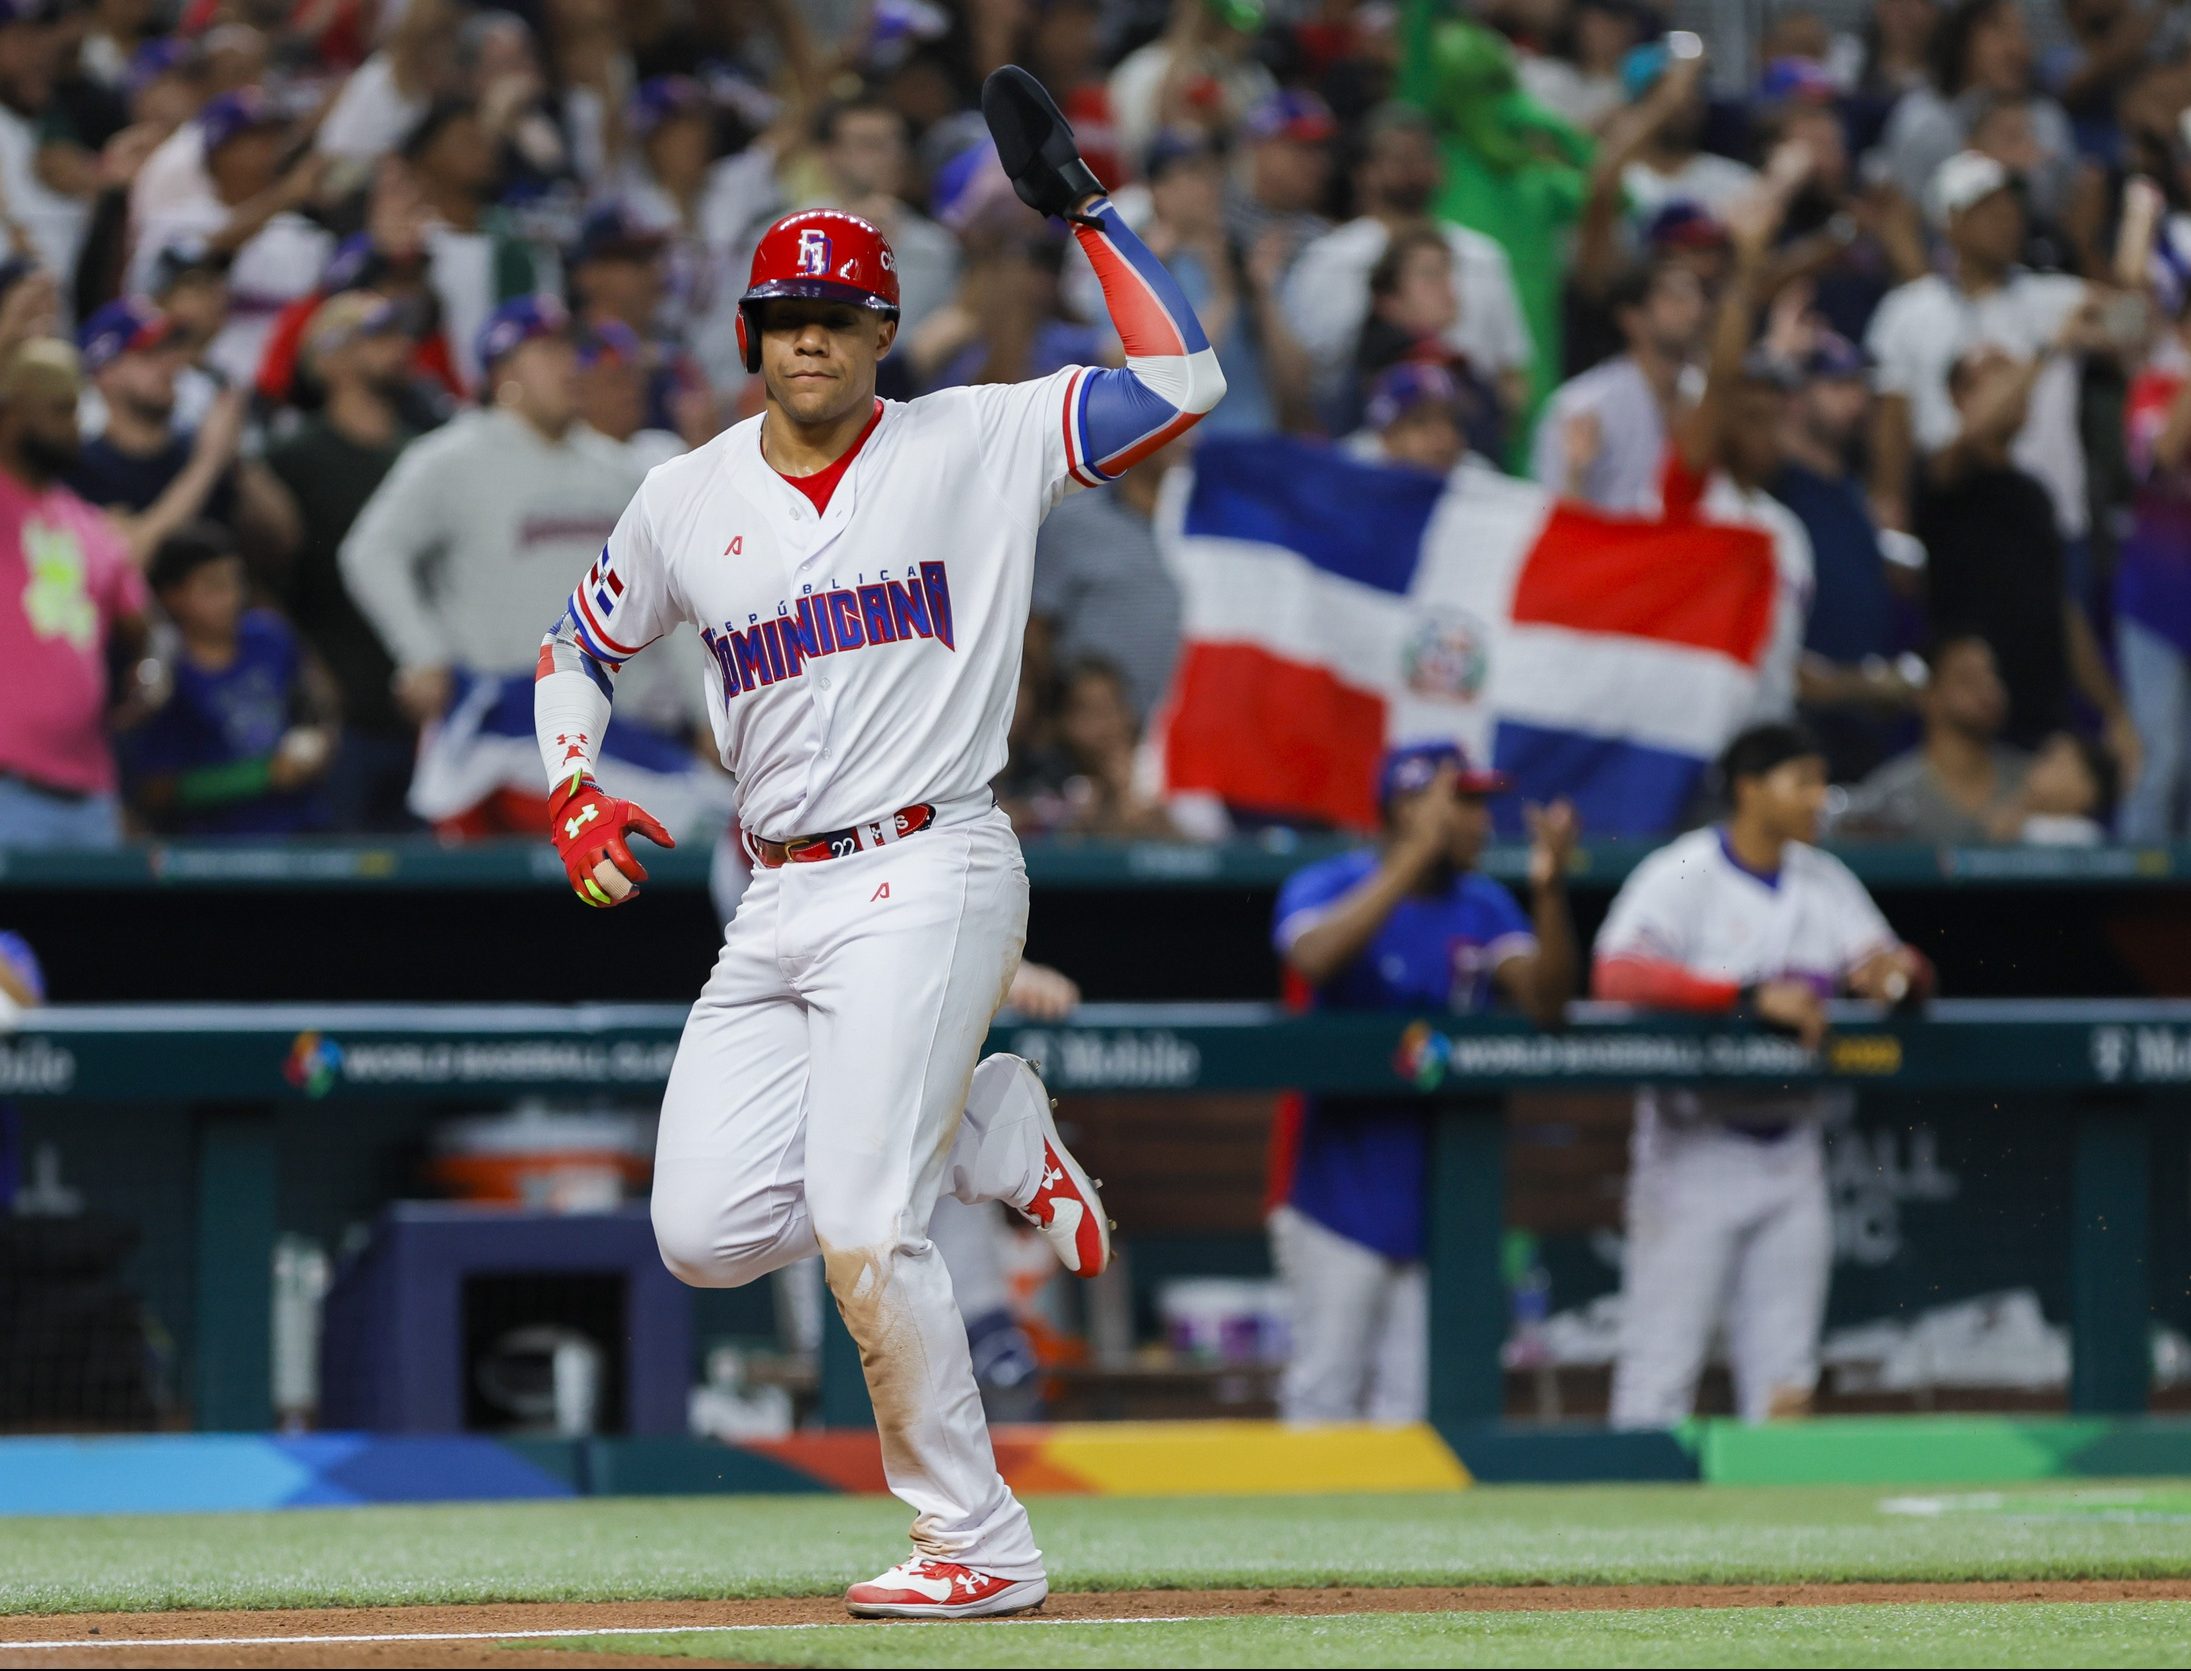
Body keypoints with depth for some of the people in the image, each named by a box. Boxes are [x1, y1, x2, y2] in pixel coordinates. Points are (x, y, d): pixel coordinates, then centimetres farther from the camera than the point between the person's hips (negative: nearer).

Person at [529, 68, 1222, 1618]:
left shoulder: (970, 446, -1)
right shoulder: (688, 499, 10)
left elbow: (1183, 381, -8)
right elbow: (579, 648, 23)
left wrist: (1088, 211, -8)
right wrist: (575, 792, 5)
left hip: (928, 879, -6)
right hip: (777, 906, 6)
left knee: (862, 1236, -18)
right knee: (706, 1236, -2)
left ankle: (980, 1544, -6)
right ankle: (988, 1126, 20)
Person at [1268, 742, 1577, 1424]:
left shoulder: (1482, 905, 7)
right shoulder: (1328, 886, -8)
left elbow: (1546, 1002, -5)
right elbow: (1315, 956, -31)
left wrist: (1549, 889, -19)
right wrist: (1416, 856, -32)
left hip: (1443, 1182, 5)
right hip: (1342, 1181, -5)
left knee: (1413, 1397, 8)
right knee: (1325, 1391, -4)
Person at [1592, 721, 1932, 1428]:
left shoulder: (1825, 882, 10)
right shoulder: (1682, 876, -10)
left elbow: (1914, 973, 11)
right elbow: (1618, 973, -26)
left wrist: (1895, 973, -15)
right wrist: (1752, 996, -32)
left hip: (1791, 1152, 6)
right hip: (1696, 1150, -6)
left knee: (1785, 1383, 6)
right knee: (1661, 1371, -6)